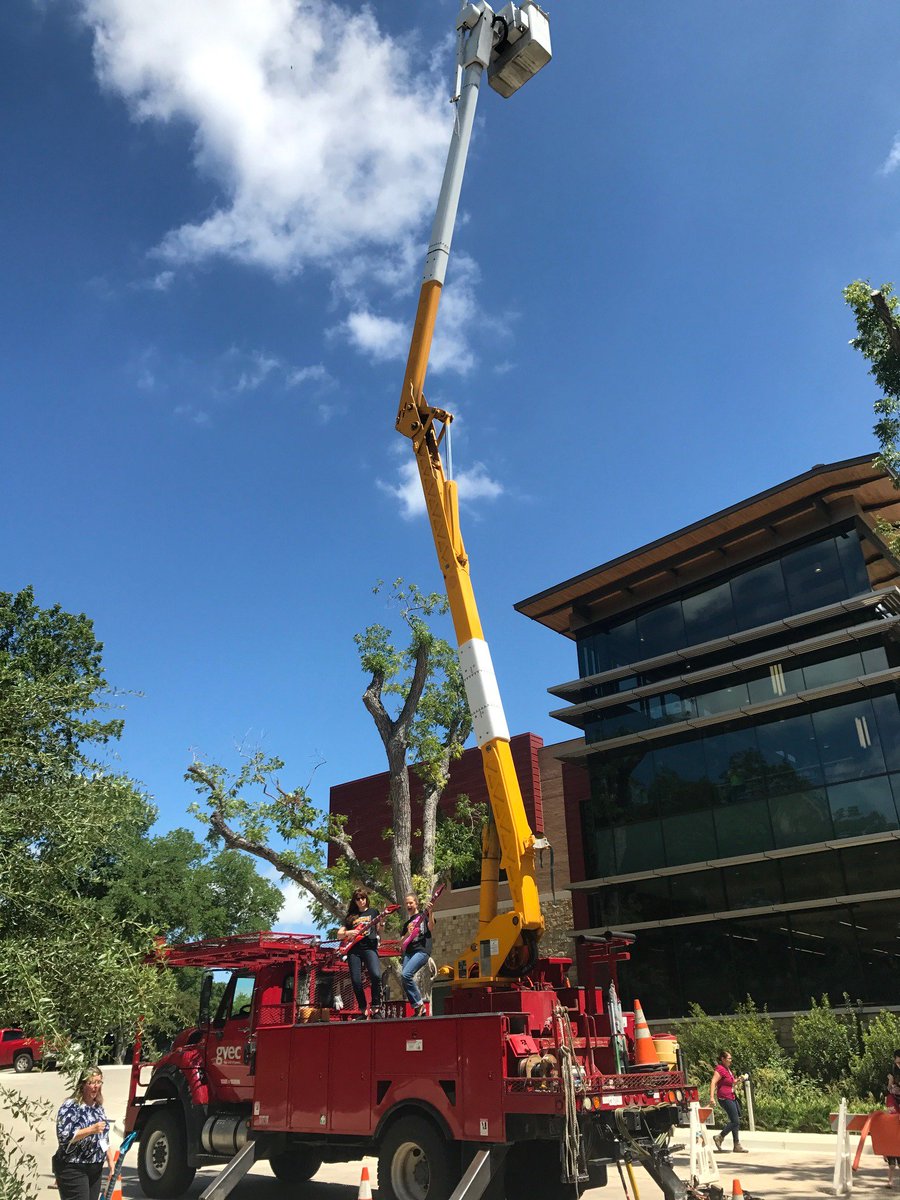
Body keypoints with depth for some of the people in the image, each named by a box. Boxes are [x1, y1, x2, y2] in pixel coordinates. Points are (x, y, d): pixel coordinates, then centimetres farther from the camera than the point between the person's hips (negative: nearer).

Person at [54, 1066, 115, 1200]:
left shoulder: (98, 1106, 10)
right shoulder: (70, 1106, -14)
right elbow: (63, 1136, -23)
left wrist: (110, 1160, 14)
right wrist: (91, 1130, -28)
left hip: (95, 1169, 7)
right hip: (73, 1169, -7)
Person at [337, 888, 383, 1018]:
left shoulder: (373, 912, 15)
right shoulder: (351, 916, 18)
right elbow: (339, 933, 15)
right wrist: (349, 932, -6)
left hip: (369, 947, -2)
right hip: (354, 949, 2)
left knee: (376, 975, -24)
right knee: (356, 981, -6)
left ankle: (375, 1008, -13)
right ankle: (363, 1011, 9)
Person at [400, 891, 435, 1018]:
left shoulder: (423, 916, 8)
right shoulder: (406, 923, 23)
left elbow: (431, 928, -11)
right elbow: (401, 943, 15)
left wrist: (430, 913, -25)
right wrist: (408, 934, -4)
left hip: (422, 950, -6)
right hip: (408, 952, 6)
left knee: (406, 975, -23)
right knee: (404, 978, -8)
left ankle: (419, 1004, -10)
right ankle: (419, 1010, 3)